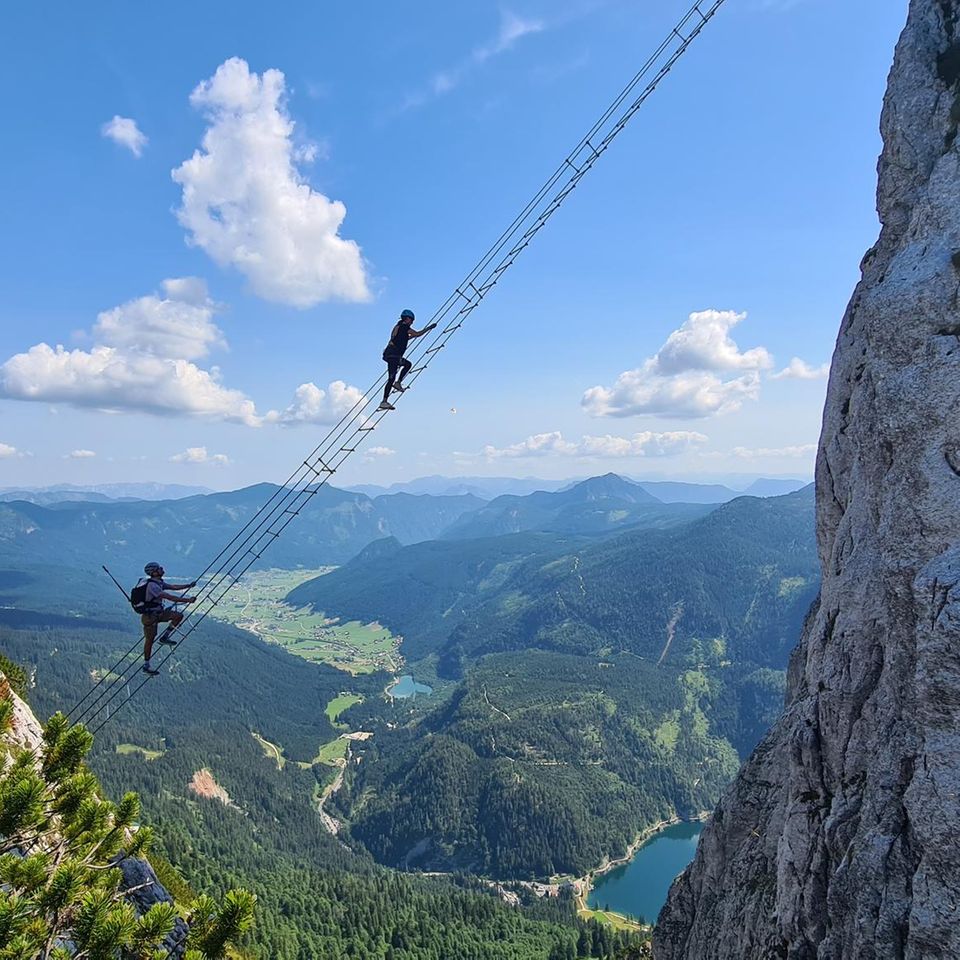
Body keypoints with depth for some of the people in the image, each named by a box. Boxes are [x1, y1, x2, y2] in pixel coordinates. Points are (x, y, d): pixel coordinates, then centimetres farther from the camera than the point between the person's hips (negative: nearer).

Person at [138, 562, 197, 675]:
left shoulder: (159, 582, 4)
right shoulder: (152, 586, -26)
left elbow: (173, 587, 10)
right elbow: (170, 597, -31)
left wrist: (188, 585, -3)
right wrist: (187, 600, -30)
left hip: (158, 613, 9)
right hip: (150, 616, -9)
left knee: (179, 616, -4)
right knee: (149, 640, 1)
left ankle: (164, 637, 8)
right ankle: (146, 666, 14)